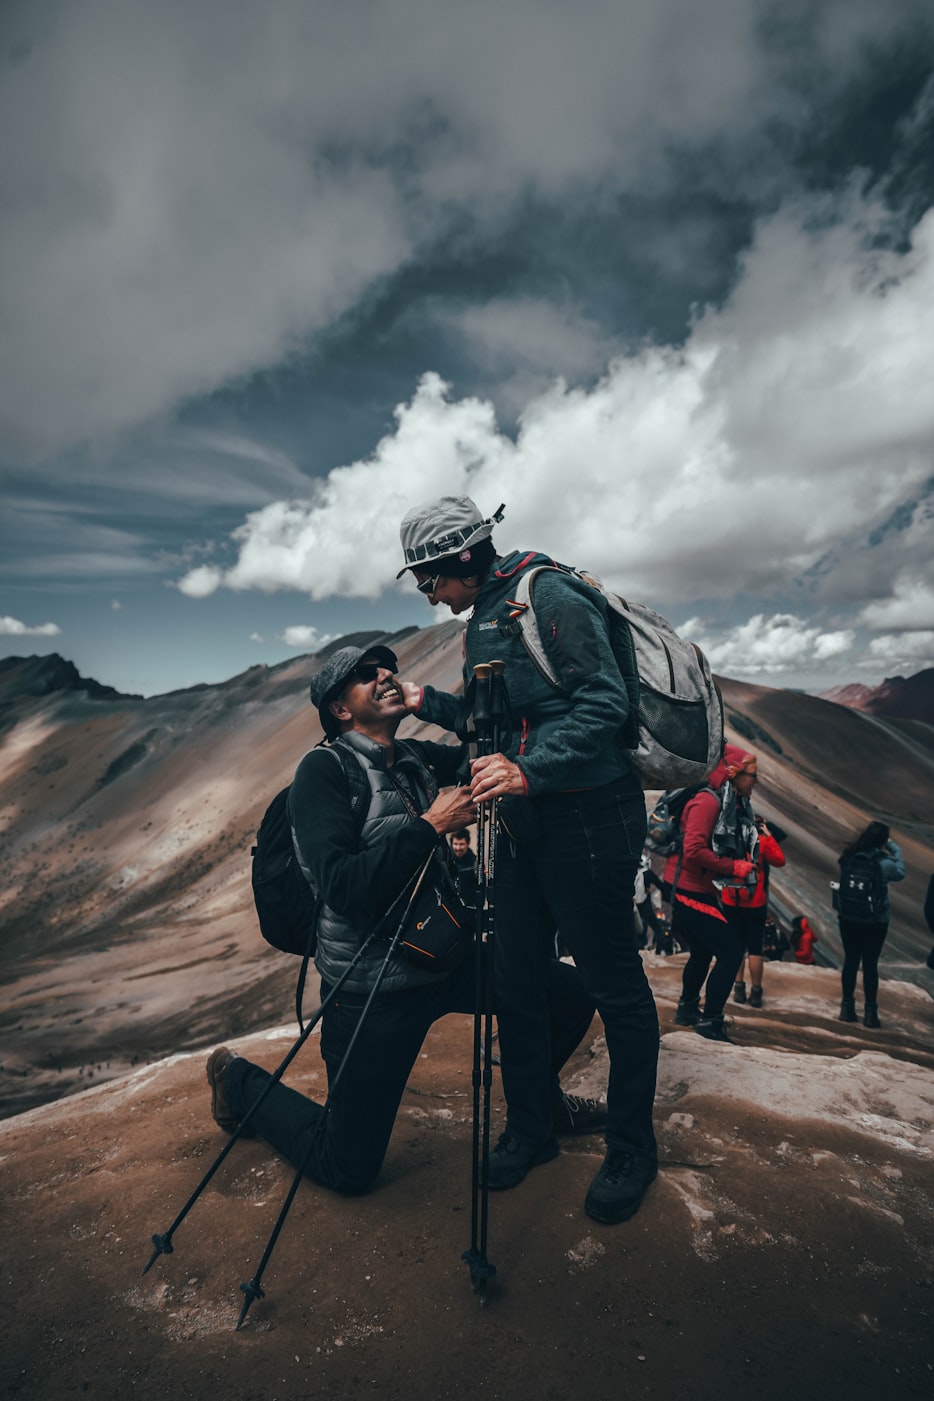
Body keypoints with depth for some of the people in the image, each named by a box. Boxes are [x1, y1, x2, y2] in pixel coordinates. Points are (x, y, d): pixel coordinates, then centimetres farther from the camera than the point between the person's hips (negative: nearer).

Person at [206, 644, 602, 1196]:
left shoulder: (418, 758, 5)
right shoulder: (324, 768, -16)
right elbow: (341, 887, -26)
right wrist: (429, 825, -26)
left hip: (444, 959, 6)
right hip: (371, 988, -6)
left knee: (572, 995, 5)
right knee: (349, 1168, 5)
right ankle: (240, 1080, 29)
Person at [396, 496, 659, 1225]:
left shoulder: (551, 597, -12)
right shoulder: (482, 622, 16)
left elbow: (604, 702, -21)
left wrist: (531, 770, -30)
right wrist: (432, 703, 14)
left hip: (587, 817, -9)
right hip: (523, 824, 9)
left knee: (615, 986, 5)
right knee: (516, 980, 14)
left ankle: (632, 1150, 25)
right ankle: (529, 1127, 34)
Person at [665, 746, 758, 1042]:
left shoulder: (721, 802, 12)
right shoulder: (707, 801, -20)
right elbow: (694, 849, -29)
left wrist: (741, 865, 0)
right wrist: (734, 868, -21)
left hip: (695, 889, 11)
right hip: (689, 890, -11)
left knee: (702, 951, 23)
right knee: (731, 951, -8)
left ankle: (688, 1009, 38)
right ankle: (710, 1021, 2)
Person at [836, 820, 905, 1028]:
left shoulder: (848, 857, -10)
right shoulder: (883, 863, -20)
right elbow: (900, 872, -1)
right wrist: (892, 847, 9)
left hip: (848, 919, 3)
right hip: (875, 922, -3)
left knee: (850, 961, 14)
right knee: (870, 964, 9)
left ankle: (847, 1007, 23)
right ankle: (870, 1011, 18)